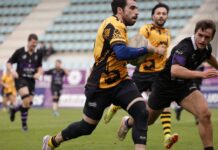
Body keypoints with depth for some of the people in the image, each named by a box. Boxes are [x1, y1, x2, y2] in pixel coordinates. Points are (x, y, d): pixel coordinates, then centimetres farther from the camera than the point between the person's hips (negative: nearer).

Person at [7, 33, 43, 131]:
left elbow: (39, 67, 16)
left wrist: (38, 73, -5)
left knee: (28, 104, 3)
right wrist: (12, 70, -18)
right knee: (26, 99, -24)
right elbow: (9, 63, 1)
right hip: (20, 79, -5)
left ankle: (14, 109, 36)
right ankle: (24, 123, -9)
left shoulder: (38, 54, 3)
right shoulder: (19, 52, -7)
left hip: (31, 80, 5)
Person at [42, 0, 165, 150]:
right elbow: (122, 53, -37)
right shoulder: (113, 25, -21)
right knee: (87, 127, 10)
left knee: (142, 112, -18)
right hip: (101, 86, -8)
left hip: (120, 82, 8)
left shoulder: (118, 26, 8)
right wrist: (148, 49, -33)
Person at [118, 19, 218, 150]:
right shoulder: (184, 47, -35)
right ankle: (128, 122, 54)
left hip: (185, 85, 5)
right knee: (147, 119, 21)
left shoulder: (206, 47, -11)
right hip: (165, 85, -5)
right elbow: (174, 70, -53)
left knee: (205, 114, -21)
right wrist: (200, 74, -62)